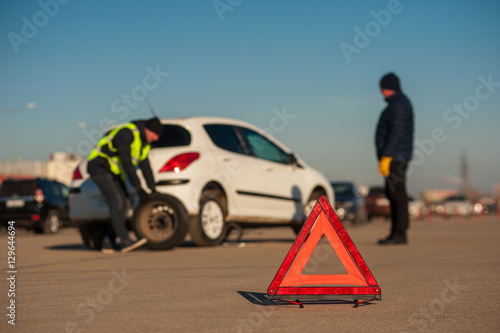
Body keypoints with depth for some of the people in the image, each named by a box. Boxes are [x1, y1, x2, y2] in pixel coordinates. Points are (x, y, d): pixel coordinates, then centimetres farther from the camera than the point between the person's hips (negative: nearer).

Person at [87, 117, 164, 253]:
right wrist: (138, 188, -29)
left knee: (124, 205, -2)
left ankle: (108, 244, -1)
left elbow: (145, 166, 10)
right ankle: (125, 242, -29)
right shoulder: (126, 134, -24)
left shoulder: (144, 142, 6)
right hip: (99, 168, -10)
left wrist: (153, 189, 5)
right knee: (116, 202, -23)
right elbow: (127, 163, -28)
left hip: (113, 172, 10)